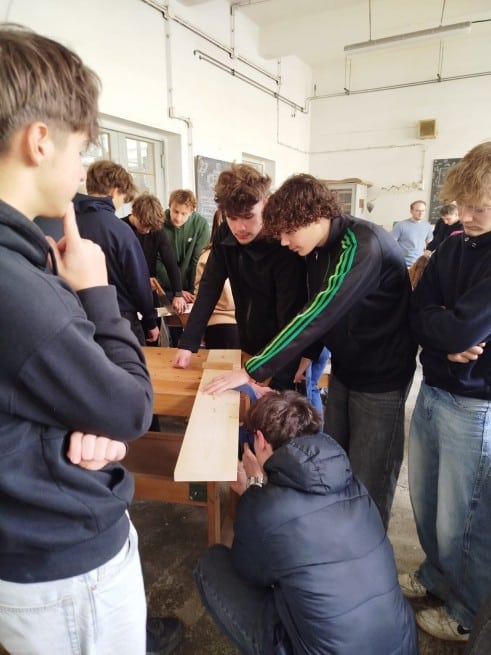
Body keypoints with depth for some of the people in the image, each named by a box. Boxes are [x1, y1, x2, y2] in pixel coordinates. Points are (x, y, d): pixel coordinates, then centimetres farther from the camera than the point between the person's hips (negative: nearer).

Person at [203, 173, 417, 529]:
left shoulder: (363, 246, -27)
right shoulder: (320, 247, 0)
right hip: (344, 369, 8)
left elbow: (319, 313, -33)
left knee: (368, 479, 6)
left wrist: (251, 371, -30)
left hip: (381, 377, -8)